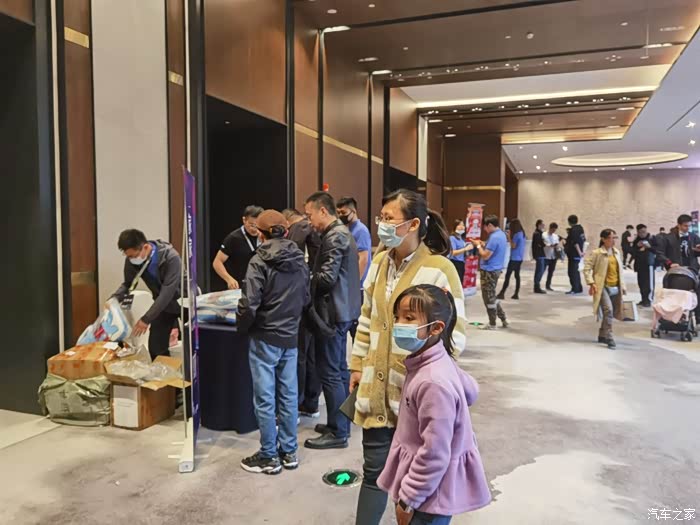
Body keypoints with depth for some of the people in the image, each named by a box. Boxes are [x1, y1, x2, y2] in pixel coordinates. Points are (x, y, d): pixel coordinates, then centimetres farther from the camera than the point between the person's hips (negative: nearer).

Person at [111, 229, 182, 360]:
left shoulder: (171, 258, -33)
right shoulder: (131, 261, -16)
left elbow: (167, 292, -35)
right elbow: (128, 284, -1)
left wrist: (146, 319, -35)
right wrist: (114, 299, -21)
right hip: (163, 305, 5)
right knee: (156, 348, 4)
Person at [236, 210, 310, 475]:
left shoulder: (260, 261, -14)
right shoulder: (300, 260, 3)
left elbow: (249, 304, -18)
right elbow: (305, 298, 10)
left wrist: (242, 327, -1)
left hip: (264, 337, -5)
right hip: (290, 337, 6)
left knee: (265, 398, 5)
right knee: (288, 395, 13)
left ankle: (269, 456, 16)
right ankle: (289, 452, 25)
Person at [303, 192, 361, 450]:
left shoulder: (335, 237, -16)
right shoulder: (341, 232, 15)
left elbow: (327, 277, -22)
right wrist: (309, 277, 6)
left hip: (333, 311, -10)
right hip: (341, 310, 10)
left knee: (329, 372, -3)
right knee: (339, 369, 17)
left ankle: (337, 433, 6)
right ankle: (342, 422, 28)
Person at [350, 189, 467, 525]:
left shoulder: (440, 269, -15)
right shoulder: (379, 262, 3)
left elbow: (455, 333, -13)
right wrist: (357, 366, 13)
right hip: (377, 384, 4)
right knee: (374, 469, 11)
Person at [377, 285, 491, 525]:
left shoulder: (434, 384, -32)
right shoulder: (432, 361, -4)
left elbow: (435, 455, -27)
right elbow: (471, 391, 13)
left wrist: (408, 499, -16)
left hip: (430, 487, -9)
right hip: (424, 478, 9)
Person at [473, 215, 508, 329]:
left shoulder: (494, 237, -22)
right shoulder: (501, 234, 10)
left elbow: (485, 256, -22)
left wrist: (478, 246, -8)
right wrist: (484, 245, 9)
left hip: (489, 271, -10)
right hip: (496, 269, 10)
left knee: (488, 297, 2)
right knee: (492, 296, 21)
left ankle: (492, 324, 12)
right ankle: (503, 320, 24)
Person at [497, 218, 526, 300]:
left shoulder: (517, 234, -16)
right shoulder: (522, 234, 11)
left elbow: (513, 246, -15)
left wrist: (510, 237, -9)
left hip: (514, 258, -9)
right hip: (520, 258, 9)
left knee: (507, 275, -8)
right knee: (517, 275, 9)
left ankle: (502, 293, -8)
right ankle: (516, 294, 10)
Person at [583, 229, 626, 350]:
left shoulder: (617, 252, 12)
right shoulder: (596, 253, -8)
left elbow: (620, 270, 19)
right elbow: (587, 268, -11)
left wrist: (622, 285, 17)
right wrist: (591, 283, -20)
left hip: (615, 287, 7)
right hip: (603, 287, -7)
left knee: (611, 312, 11)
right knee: (608, 310, -20)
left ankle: (602, 336, 28)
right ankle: (608, 338, -12)